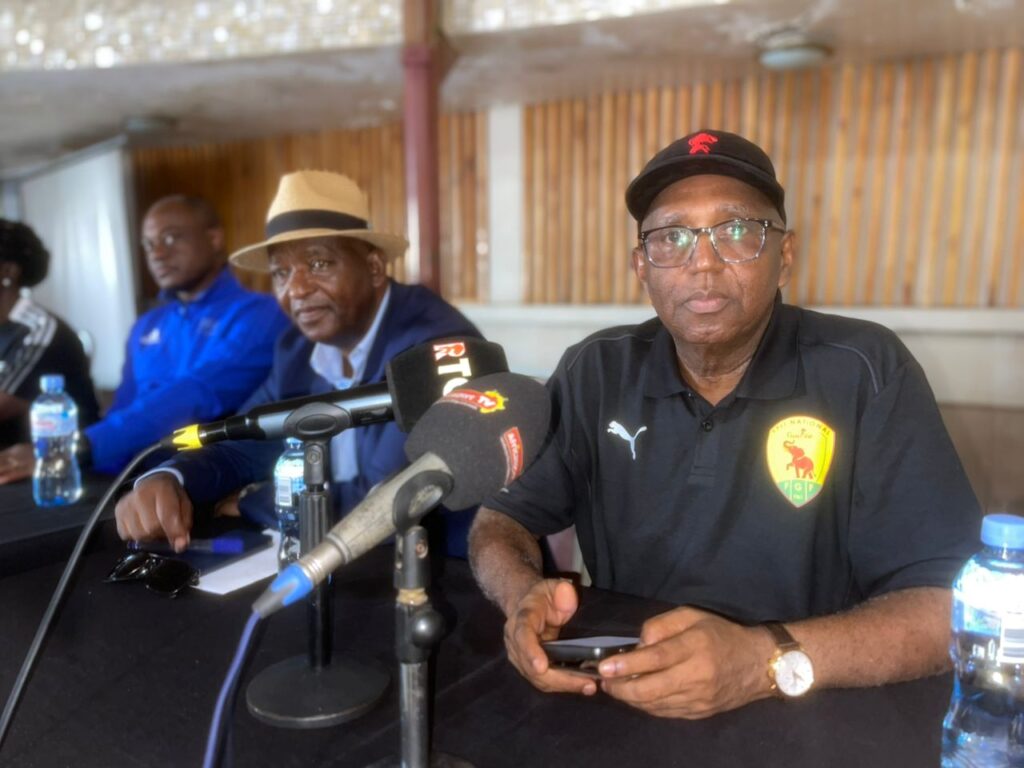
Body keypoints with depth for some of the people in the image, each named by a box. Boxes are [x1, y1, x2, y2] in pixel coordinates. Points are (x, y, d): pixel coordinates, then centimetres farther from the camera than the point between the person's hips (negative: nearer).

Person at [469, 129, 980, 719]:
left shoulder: (866, 373, -9)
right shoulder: (597, 373, -2)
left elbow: (949, 601, -13)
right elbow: (503, 515, 1)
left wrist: (770, 660, -29)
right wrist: (523, 595, -20)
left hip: (814, 719, 0)